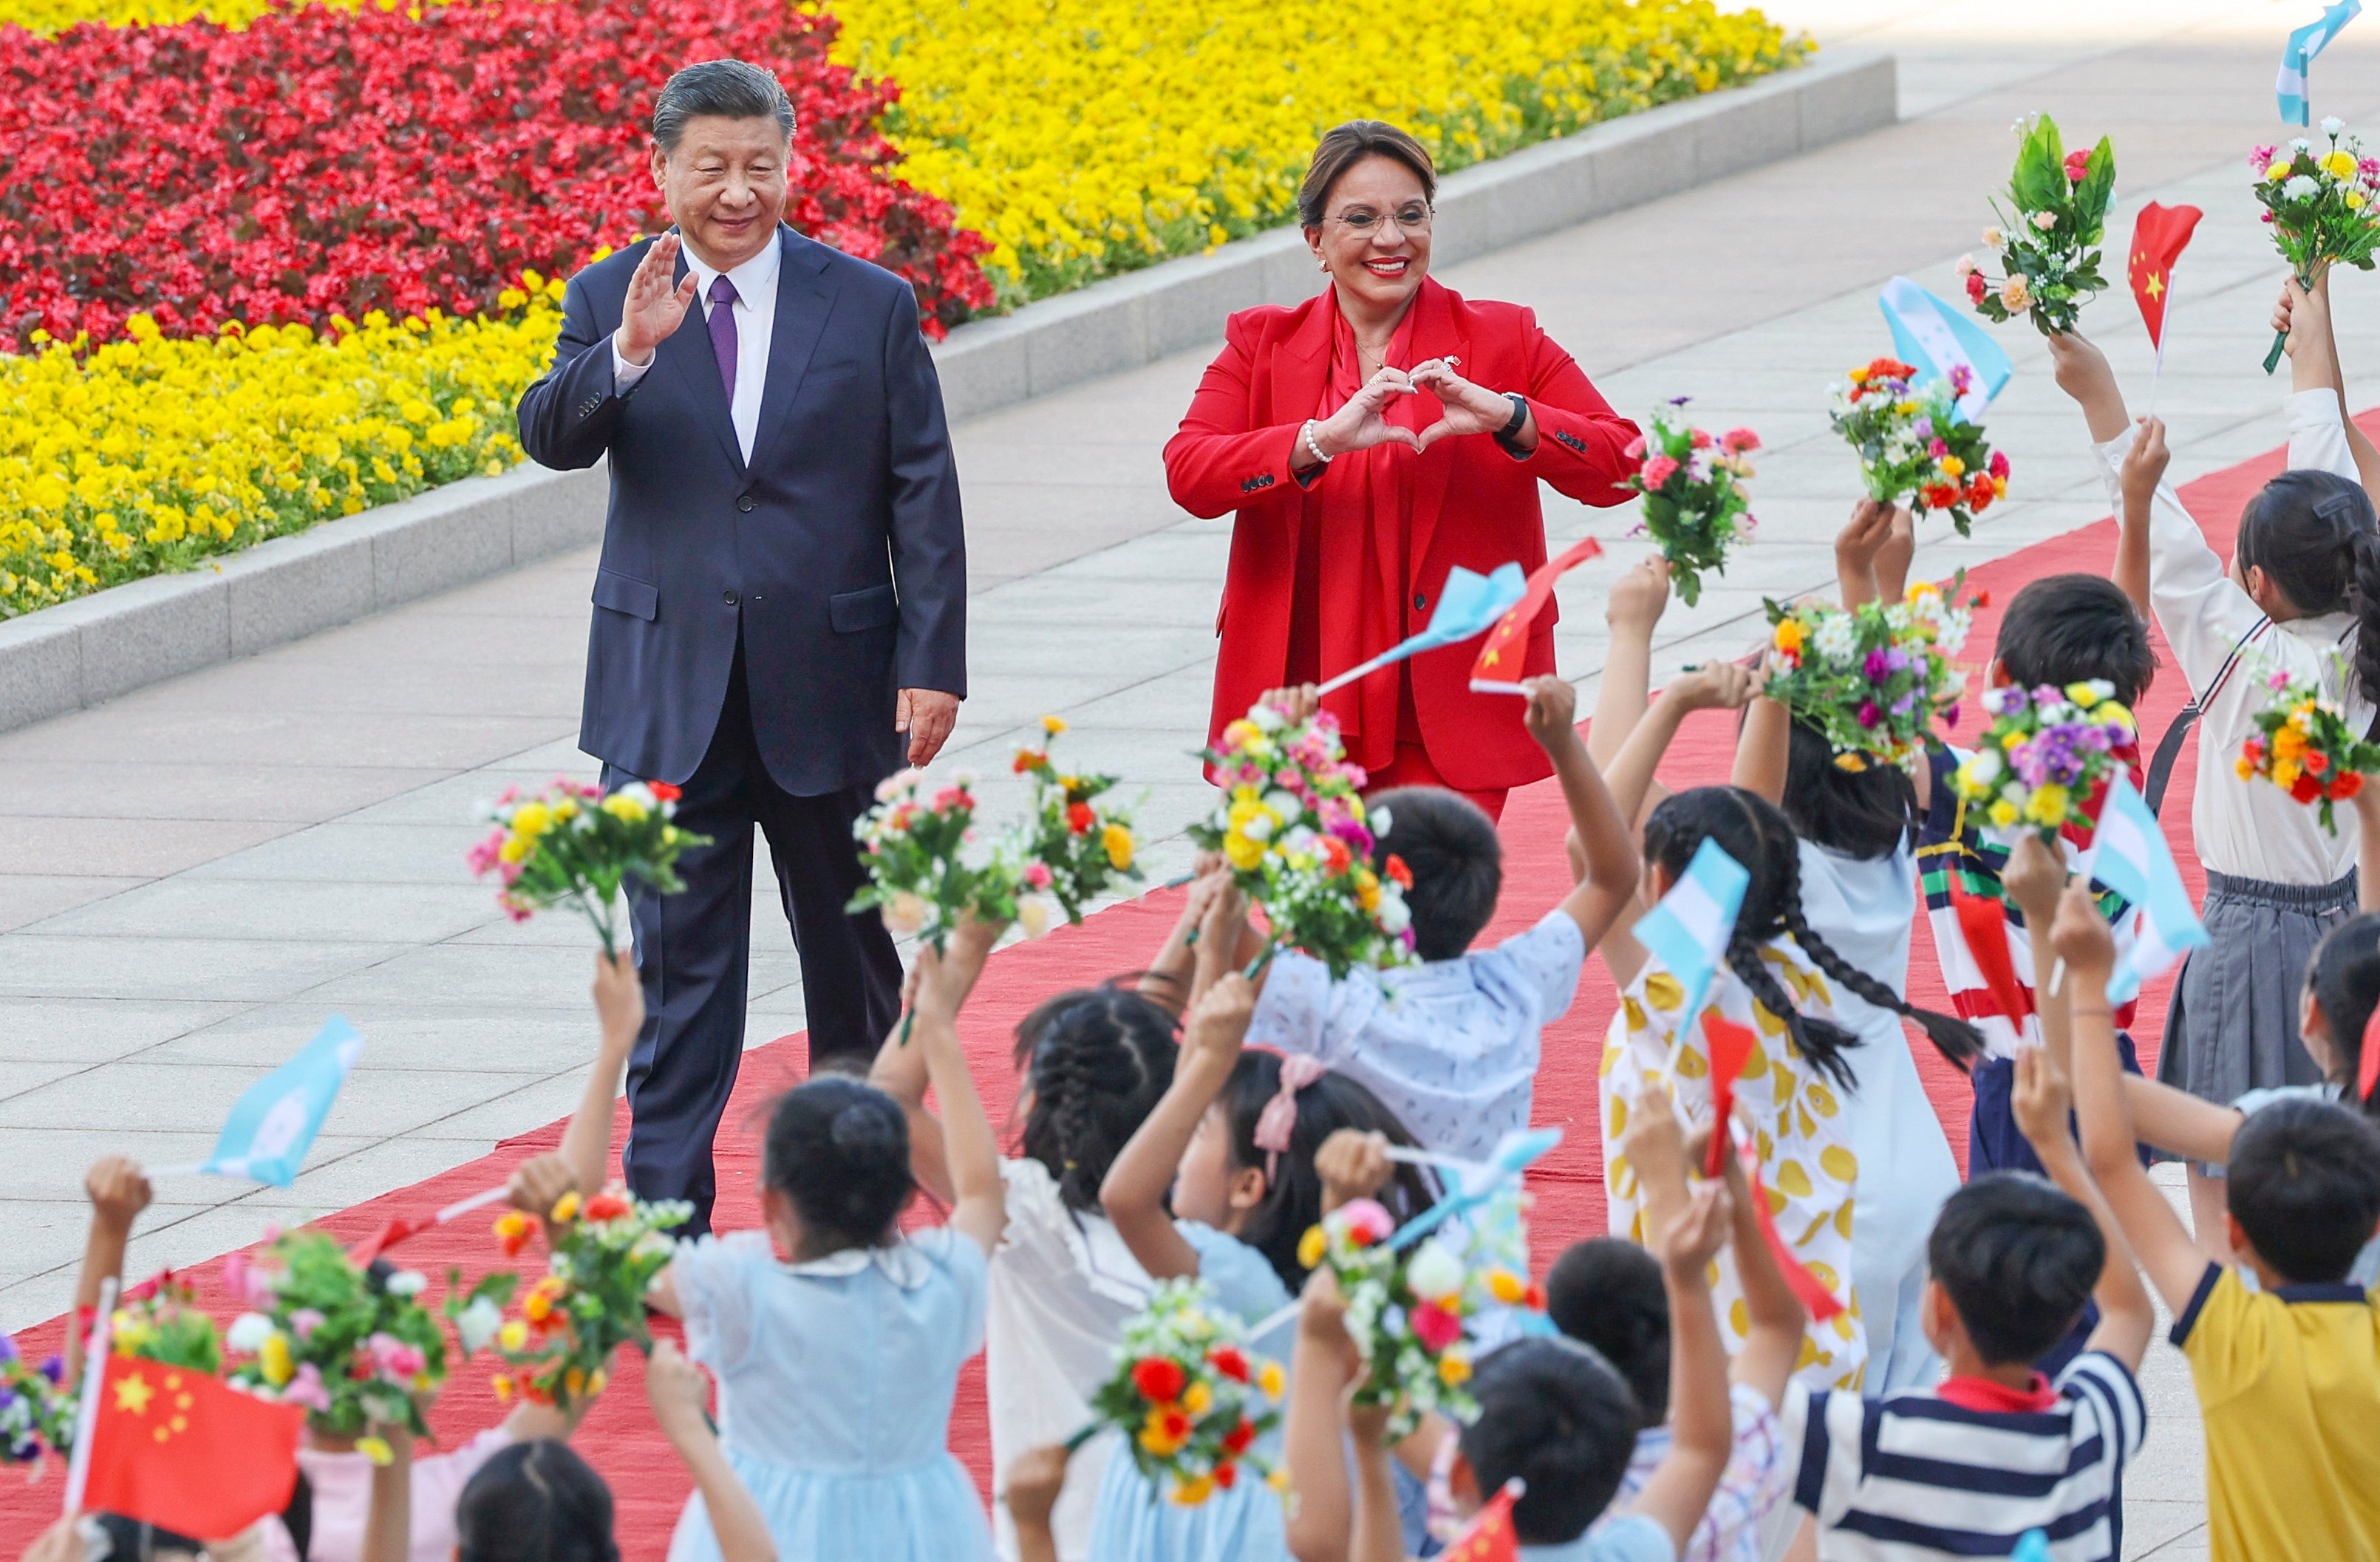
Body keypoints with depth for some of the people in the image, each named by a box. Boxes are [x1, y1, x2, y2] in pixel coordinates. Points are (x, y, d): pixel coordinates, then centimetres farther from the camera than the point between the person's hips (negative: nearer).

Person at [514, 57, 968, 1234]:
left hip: (828, 690, 0)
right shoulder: (610, 301, 0)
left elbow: (924, 498, 0)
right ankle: (666, 1216, 1)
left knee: (854, 950, 14)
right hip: (670, 694, 0)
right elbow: (550, 437, -16)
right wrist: (627, 351, -35)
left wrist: (932, 666, -6)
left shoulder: (870, 307, -1)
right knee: (678, 962, -1)